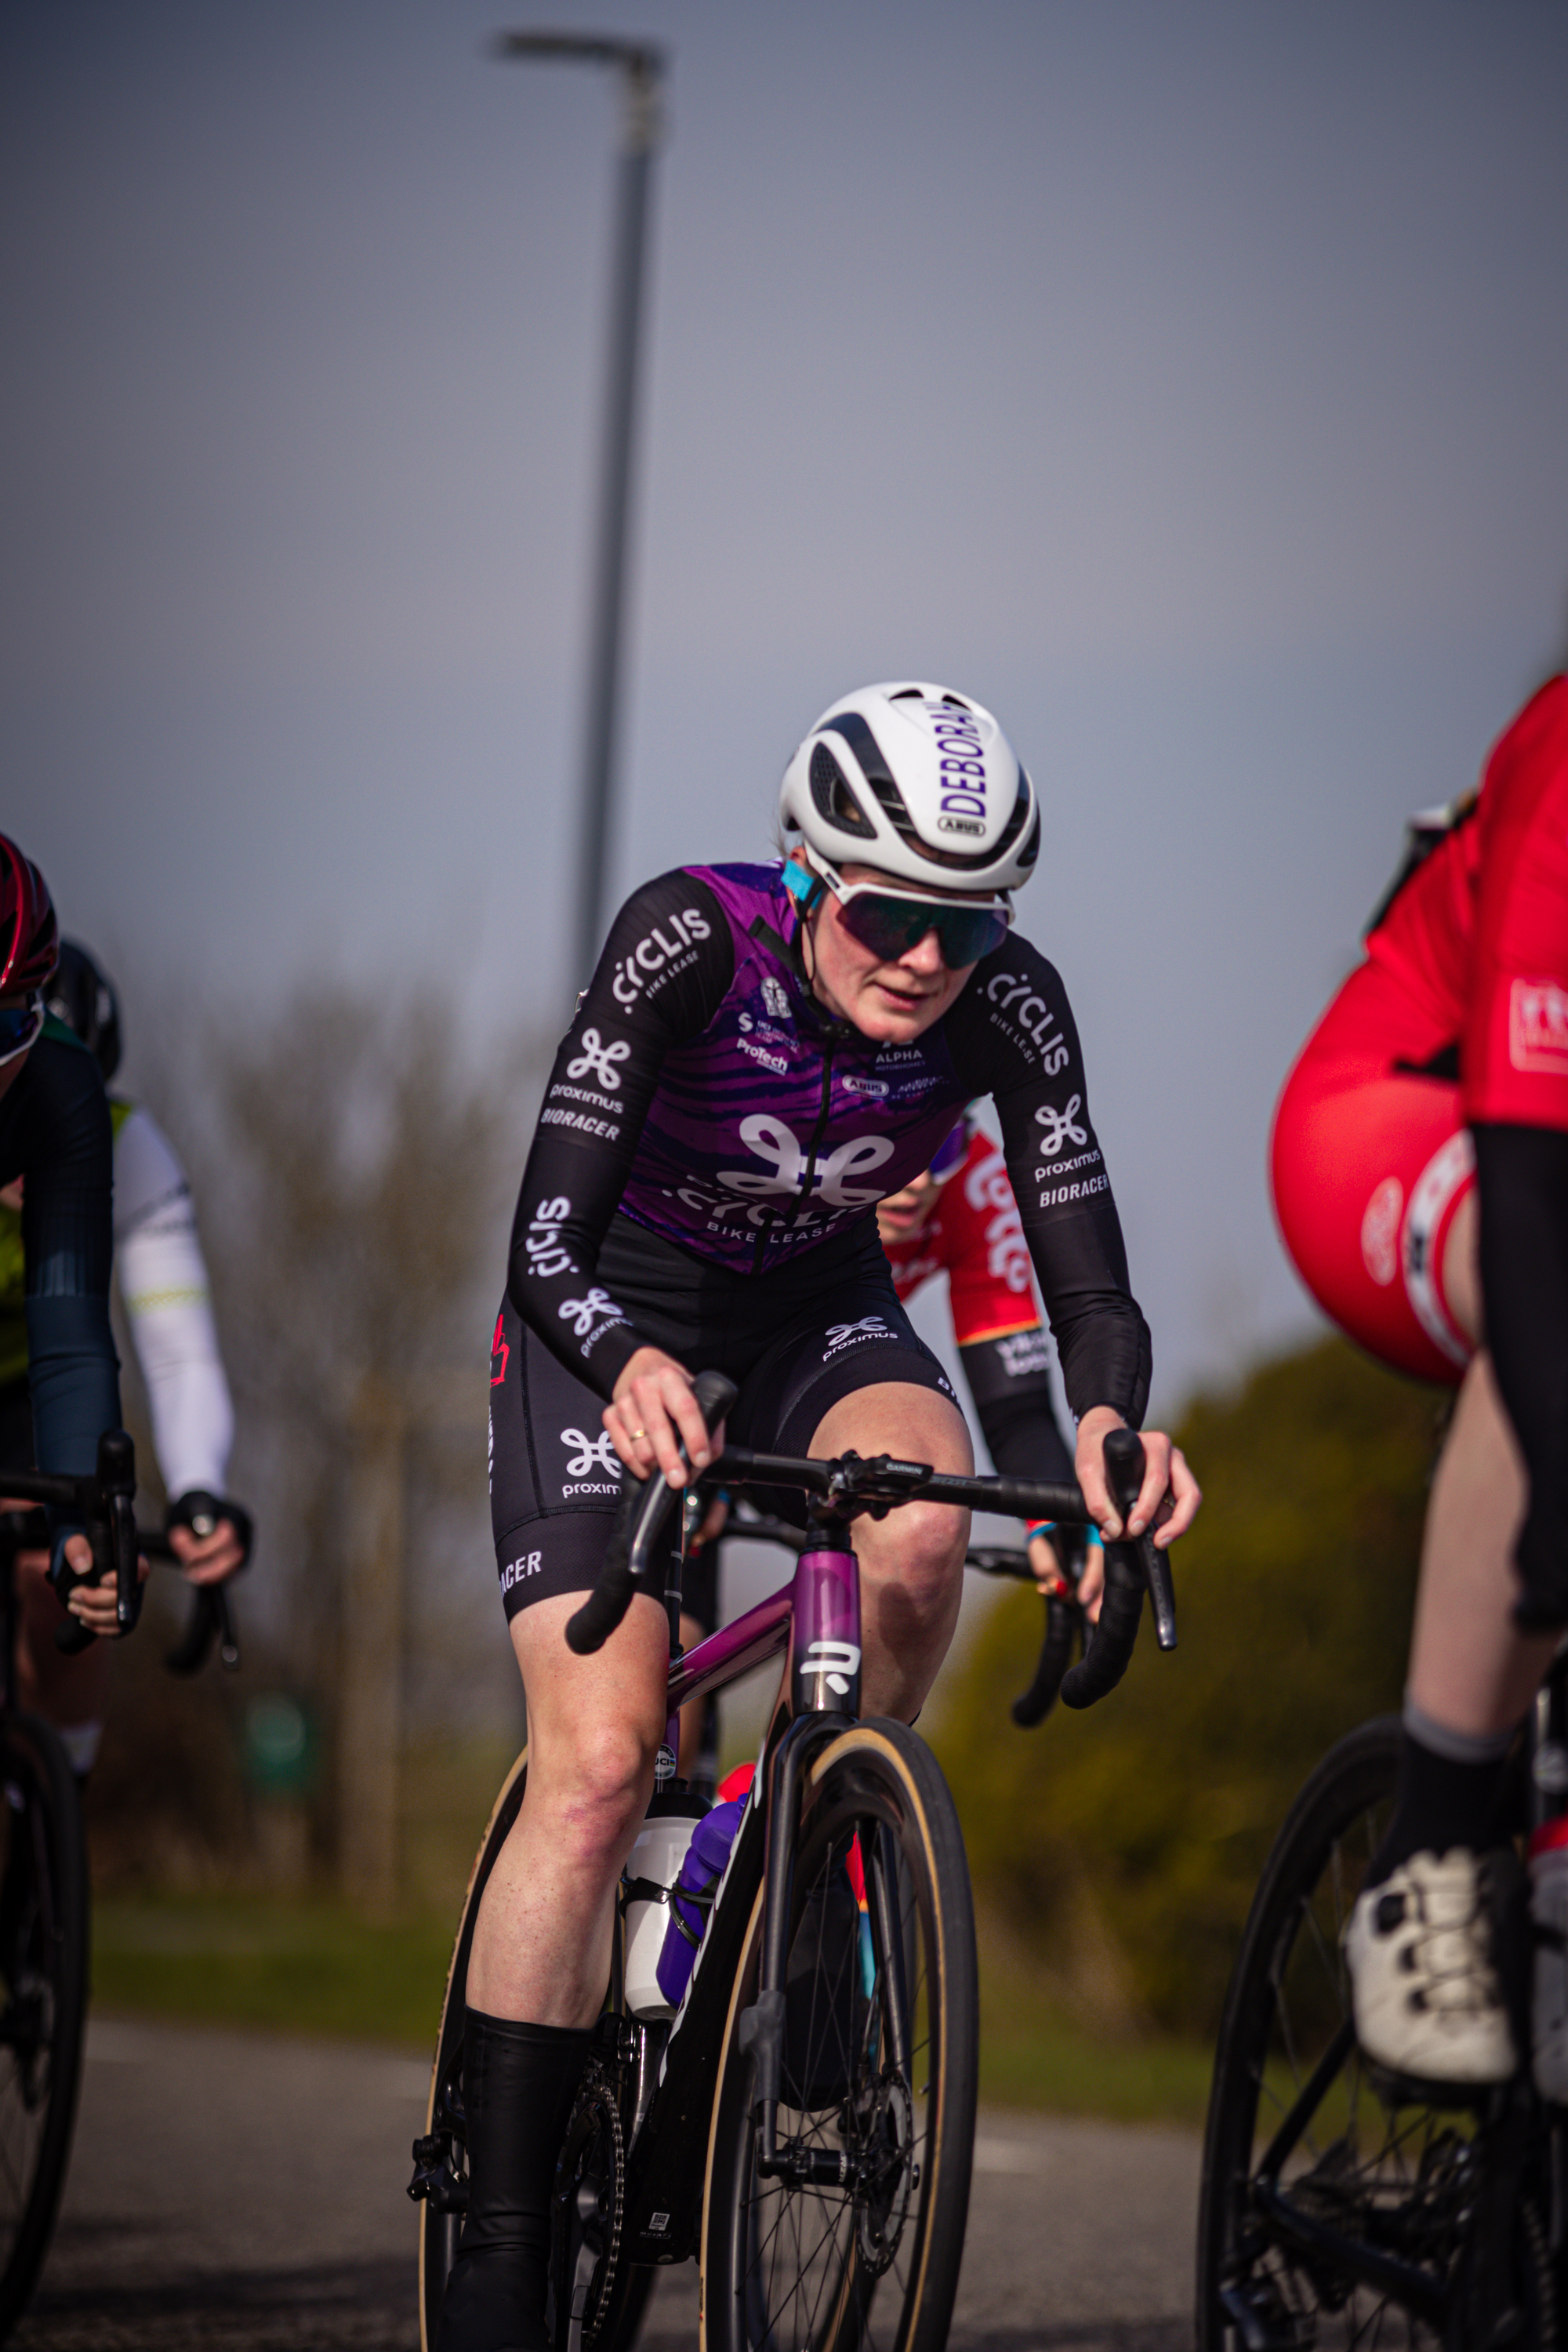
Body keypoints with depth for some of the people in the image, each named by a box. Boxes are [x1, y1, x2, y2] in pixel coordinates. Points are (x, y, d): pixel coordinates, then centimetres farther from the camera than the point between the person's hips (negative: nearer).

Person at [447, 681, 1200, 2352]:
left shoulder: (1004, 1003, -21)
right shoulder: (689, 940, -29)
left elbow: (1088, 1280, -24)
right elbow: (546, 1240, -34)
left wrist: (1110, 1415, -46)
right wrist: (631, 1367, -55)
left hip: (816, 1305, 3)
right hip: (610, 1315, -3)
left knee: (920, 1529, -33)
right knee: (597, 1762, -19)